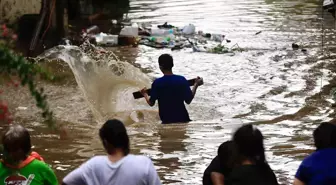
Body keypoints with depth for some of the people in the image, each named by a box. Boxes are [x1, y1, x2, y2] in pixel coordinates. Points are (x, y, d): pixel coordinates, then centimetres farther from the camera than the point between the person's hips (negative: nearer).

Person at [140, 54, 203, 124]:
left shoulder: (157, 83, -10)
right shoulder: (182, 80, -8)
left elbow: (151, 103, -3)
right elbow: (188, 100, -4)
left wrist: (145, 94, 19)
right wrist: (196, 85, 8)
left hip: (166, 120, -1)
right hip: (182, 117, 1)